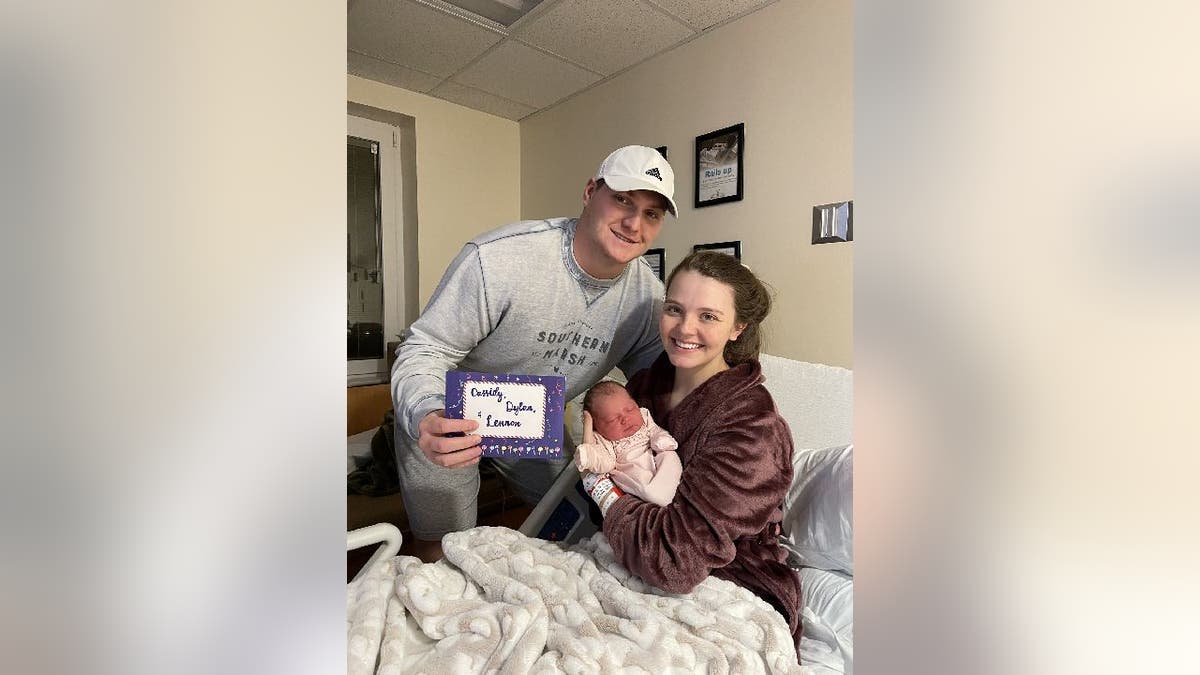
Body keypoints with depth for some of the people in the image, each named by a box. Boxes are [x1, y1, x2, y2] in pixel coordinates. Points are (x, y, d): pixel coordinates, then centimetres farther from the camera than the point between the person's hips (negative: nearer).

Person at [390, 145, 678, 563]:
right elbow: (423, 350, -26)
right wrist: (426, 417, -45)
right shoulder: (497, 258, -33)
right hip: (448, 423, -4)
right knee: (441, 555, 8)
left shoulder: (648, 294, -14)